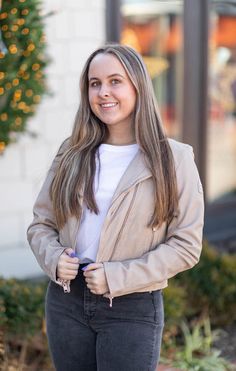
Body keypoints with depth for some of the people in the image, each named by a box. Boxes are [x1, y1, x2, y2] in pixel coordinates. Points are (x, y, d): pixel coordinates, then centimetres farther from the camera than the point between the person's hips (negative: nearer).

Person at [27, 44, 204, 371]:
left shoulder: (174, 159, -5)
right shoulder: (72, 153, 6)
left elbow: (186, 244, -8)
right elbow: (41, 223, 11)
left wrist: (118, 277, -16)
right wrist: (54, 258, -10)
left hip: (133, 309, -3)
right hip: (66, 303, 4)